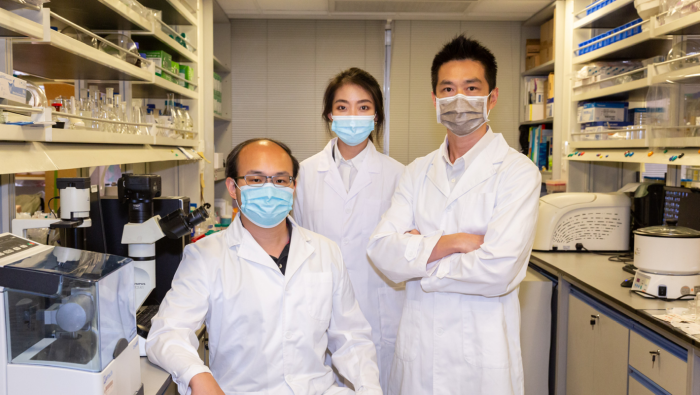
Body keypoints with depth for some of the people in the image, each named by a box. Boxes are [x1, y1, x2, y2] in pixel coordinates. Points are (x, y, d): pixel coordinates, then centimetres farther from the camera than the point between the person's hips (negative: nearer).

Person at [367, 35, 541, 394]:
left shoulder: (517, 172, -9)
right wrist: (454, 242, -18)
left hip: (482, 354, -4)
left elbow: (497, 271, -20)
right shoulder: (418, 172, 5)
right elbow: (382, 252, -5)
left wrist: (417, 255, -8)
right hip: (417, 347, 4)